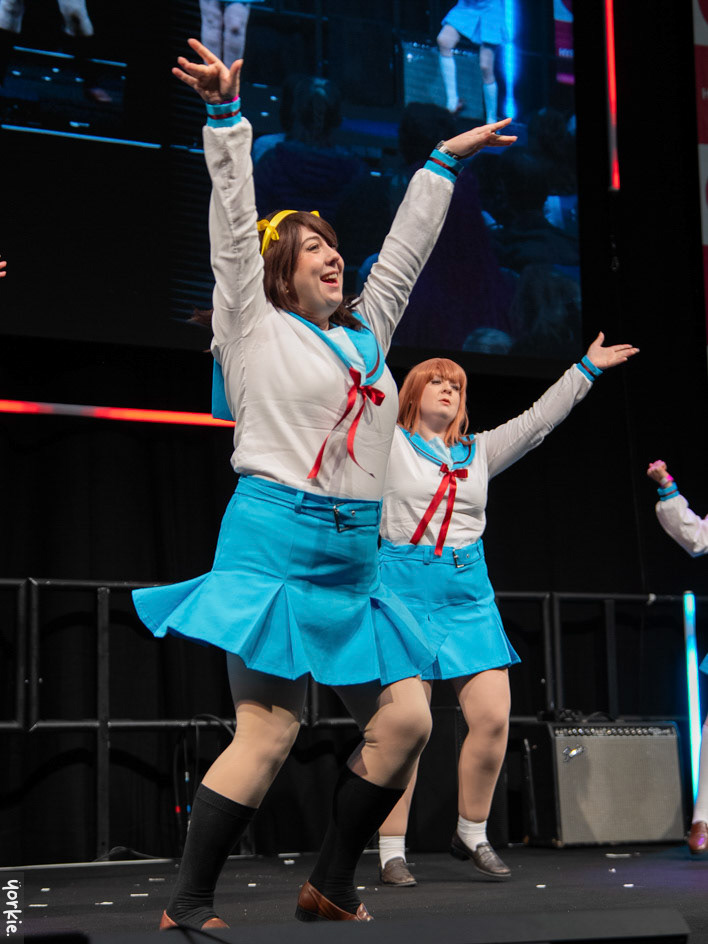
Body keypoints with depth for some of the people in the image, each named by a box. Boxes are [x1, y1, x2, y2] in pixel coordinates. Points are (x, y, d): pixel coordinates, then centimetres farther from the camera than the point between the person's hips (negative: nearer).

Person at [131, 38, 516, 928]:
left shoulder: (365, 332, 19)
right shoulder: (255, 328, 4)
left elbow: (405, 250, 27)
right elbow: (233, 229, -3)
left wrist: (444, 161, 32)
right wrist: (227, 116, -8)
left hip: (354, 561, 7)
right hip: (273, 543, -7)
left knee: (406, 721, 0)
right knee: (268, 731, -13)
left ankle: (330, 888, 13)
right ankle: (187, 904, -3)